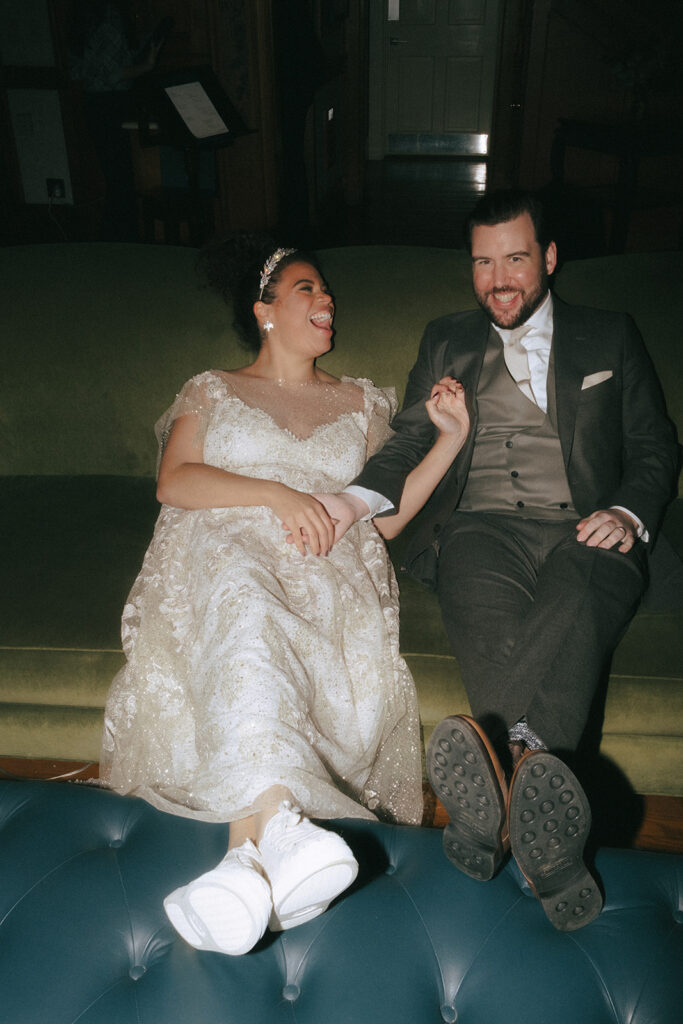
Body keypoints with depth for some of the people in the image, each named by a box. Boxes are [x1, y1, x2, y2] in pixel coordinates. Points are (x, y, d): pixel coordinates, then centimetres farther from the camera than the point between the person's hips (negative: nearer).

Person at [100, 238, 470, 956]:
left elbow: (384, 517, 19)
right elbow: (174, 482, 4)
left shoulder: (362, 403, 28)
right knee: (242, 602, -40)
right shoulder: (212, 391, 22)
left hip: (328, 575, 2)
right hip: (220, 559, -1)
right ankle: (279, 823, -57)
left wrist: (451, 437, 9)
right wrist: (277, 494, -11)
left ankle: (250, 846, -51)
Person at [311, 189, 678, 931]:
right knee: (486, 605, -36)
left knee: (579, 600, -37)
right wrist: (358, 498, -7)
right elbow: (411, 442, 15)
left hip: (583, 533, 0)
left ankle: (499, 757, -53)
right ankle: (534, 768, -50)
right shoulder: (447, 342, 24)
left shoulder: (611, 337, 22)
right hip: (481, 528, 1)